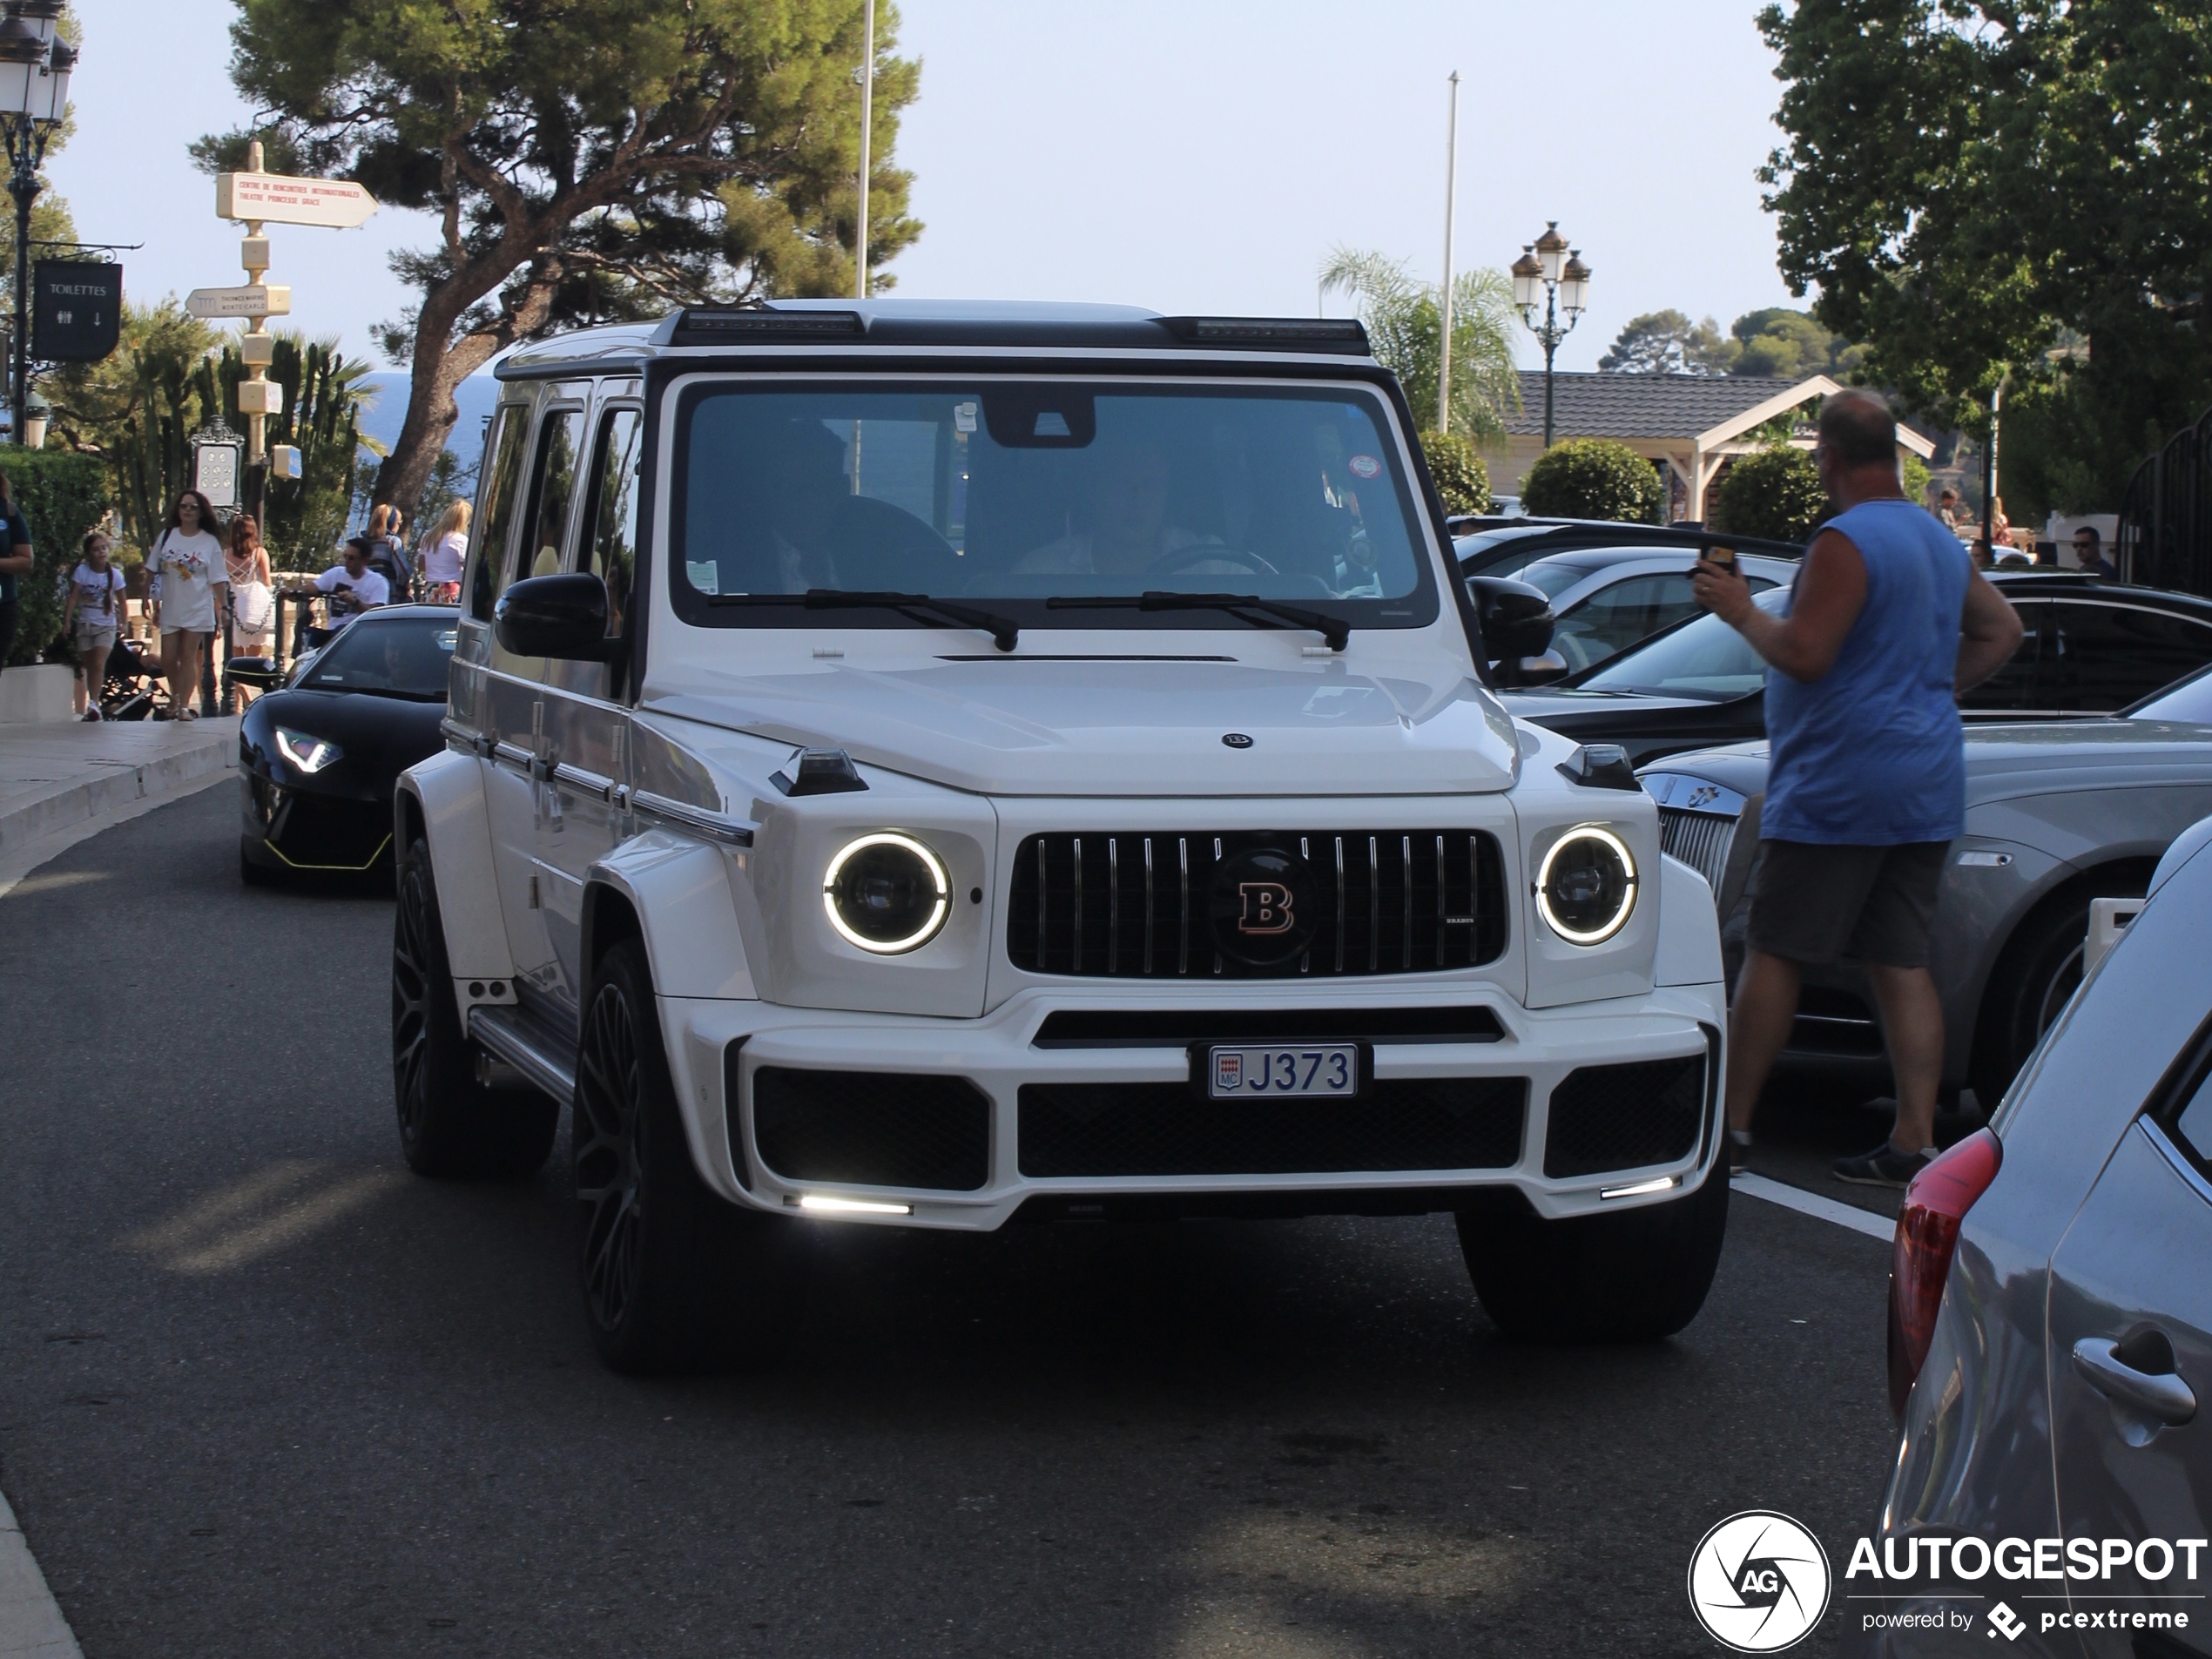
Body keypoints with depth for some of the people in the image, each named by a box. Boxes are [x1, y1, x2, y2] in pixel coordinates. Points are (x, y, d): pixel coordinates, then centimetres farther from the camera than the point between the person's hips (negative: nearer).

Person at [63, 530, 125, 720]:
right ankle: (92, 703, 15)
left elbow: (121, 601, 4)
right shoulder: (82, 571, -7)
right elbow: (73, 598, -8)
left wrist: (122, 622, -1)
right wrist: (66, 621, -15)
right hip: (84, 624, 2)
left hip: (106, 626, -2)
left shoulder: (114, 574, -7)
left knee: (99, 664, -17)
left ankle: (94, 703, -20)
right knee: (88, 666, 7)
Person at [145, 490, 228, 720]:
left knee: (189, 657, -3)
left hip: (198, 610, -2)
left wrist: (224, 607, -8)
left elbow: (218, 580, -1)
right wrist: (155, 605, 8)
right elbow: (153, 572, 9)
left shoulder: (210, 542, -1)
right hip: (171, 609, 2)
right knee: (168, 659, 3)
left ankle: (184, 706, 0)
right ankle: (175, 695, 27)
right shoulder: (167, 536, 4)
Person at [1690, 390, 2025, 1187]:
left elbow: (1804, 655, -20)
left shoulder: (1845, 542, -15)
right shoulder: (1939, 540, 14)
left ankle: (1732, 1123, 3)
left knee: (1774, 957, -1)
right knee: (1902, 964, 6)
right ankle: (1914, 1140, 2)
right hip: (1926, 791, 8)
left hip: (1837, 788, -8)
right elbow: (2001, 630, 24)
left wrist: (1741, 611, -5)